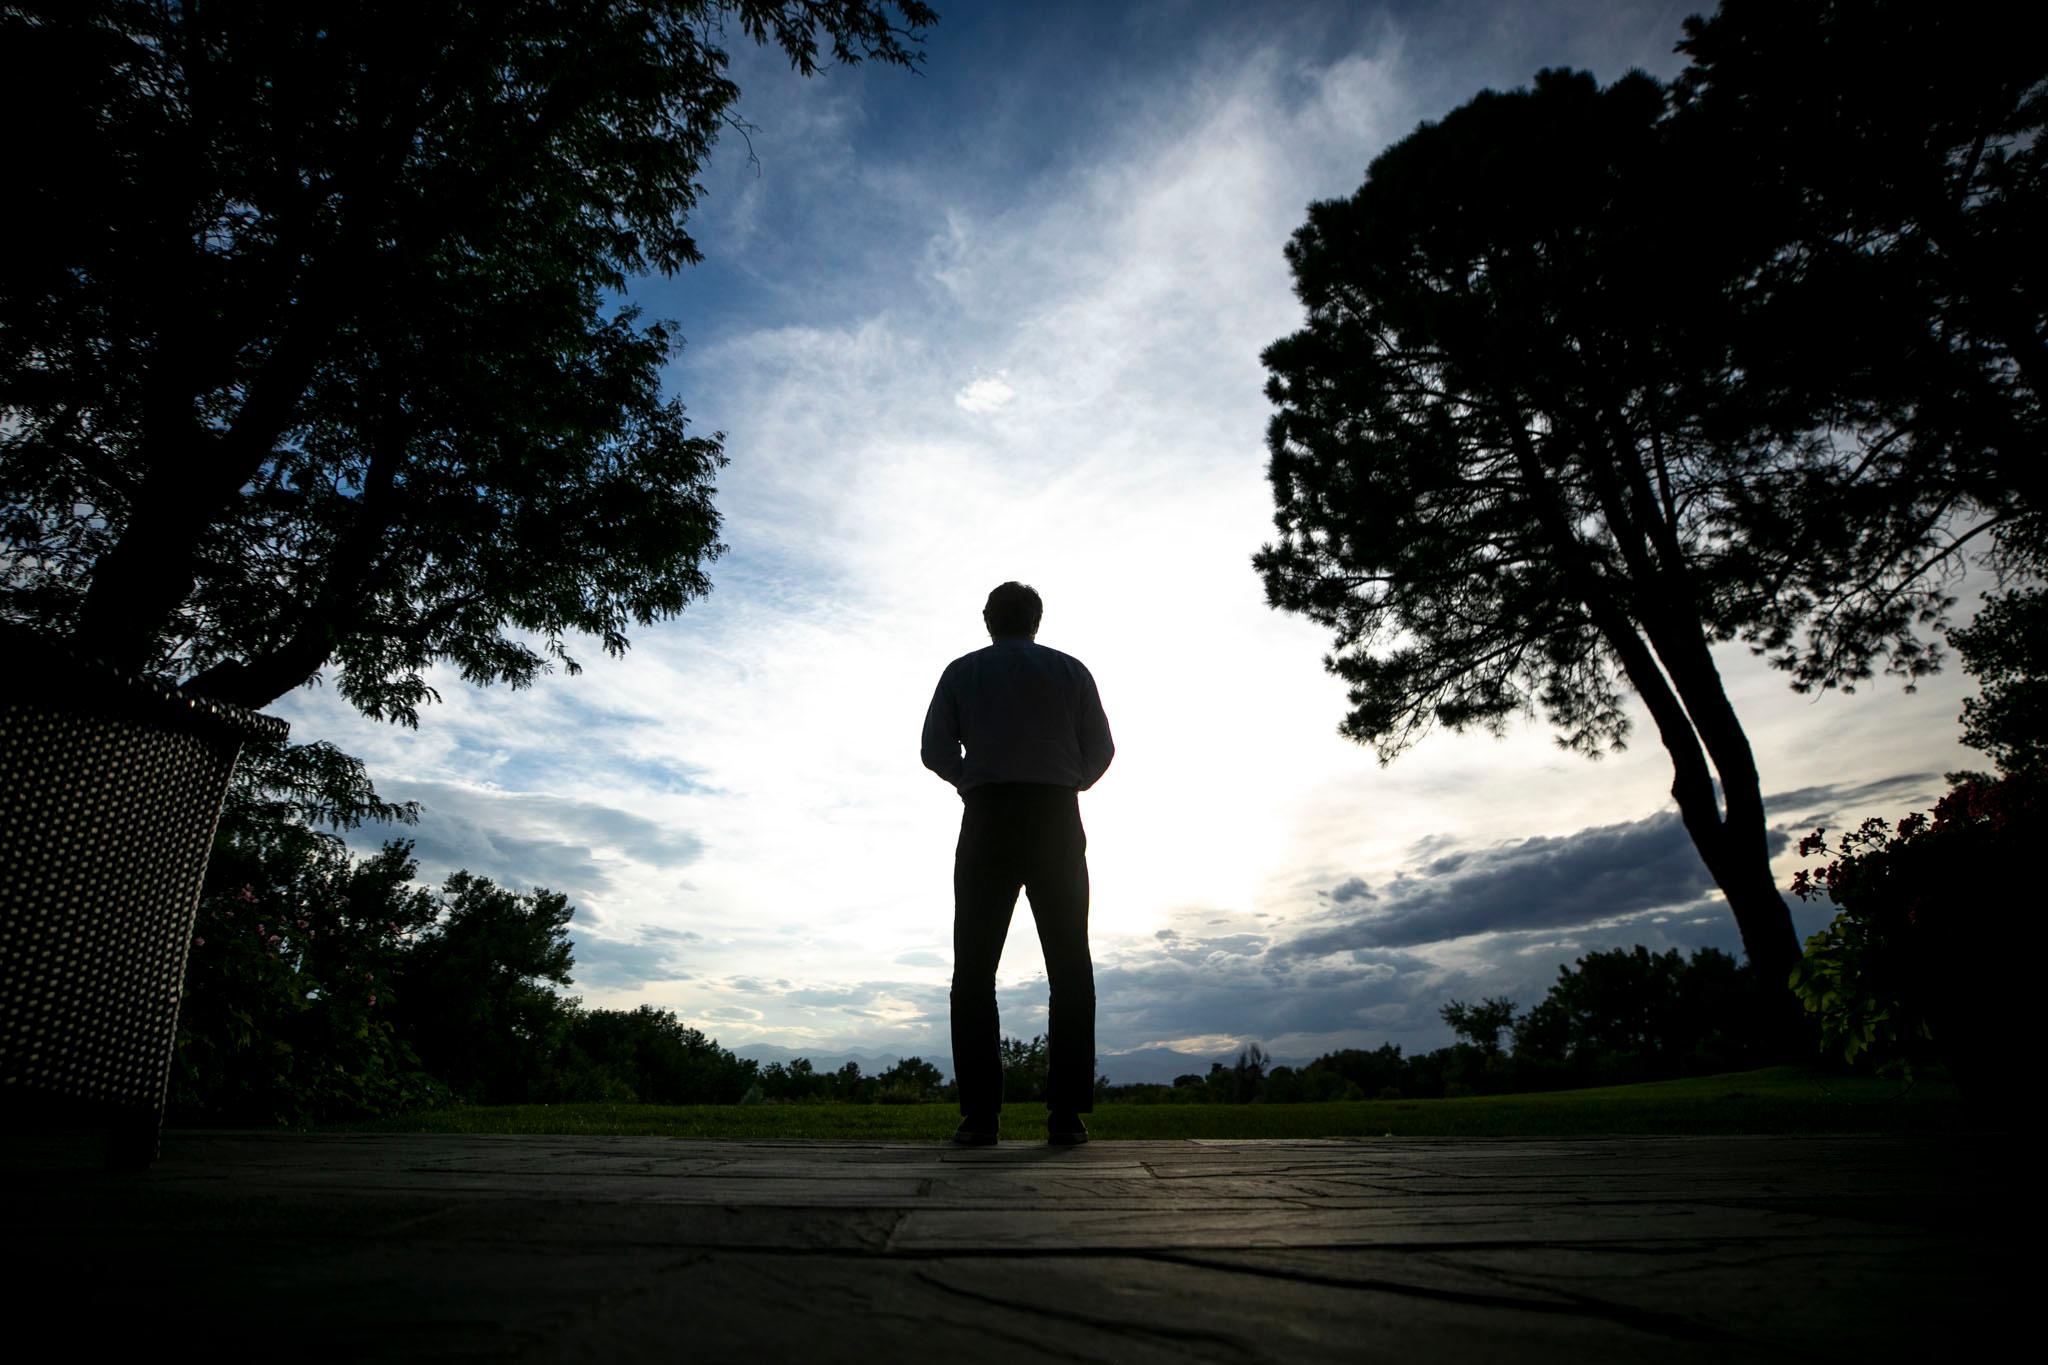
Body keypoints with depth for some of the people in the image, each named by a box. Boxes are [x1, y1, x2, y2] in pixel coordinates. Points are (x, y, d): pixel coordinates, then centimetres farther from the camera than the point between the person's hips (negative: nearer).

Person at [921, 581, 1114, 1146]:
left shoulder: (962, 671, 10)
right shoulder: (1069, 670, 10)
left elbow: (935, 750, 2)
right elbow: (1100, 749, 6)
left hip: (987, 823, 0)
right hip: (1058, 823, 0)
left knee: (975, 968, 2)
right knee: (1069, 967, 2)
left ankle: (979, 1111, -5)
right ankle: (1066, 1112, -5)